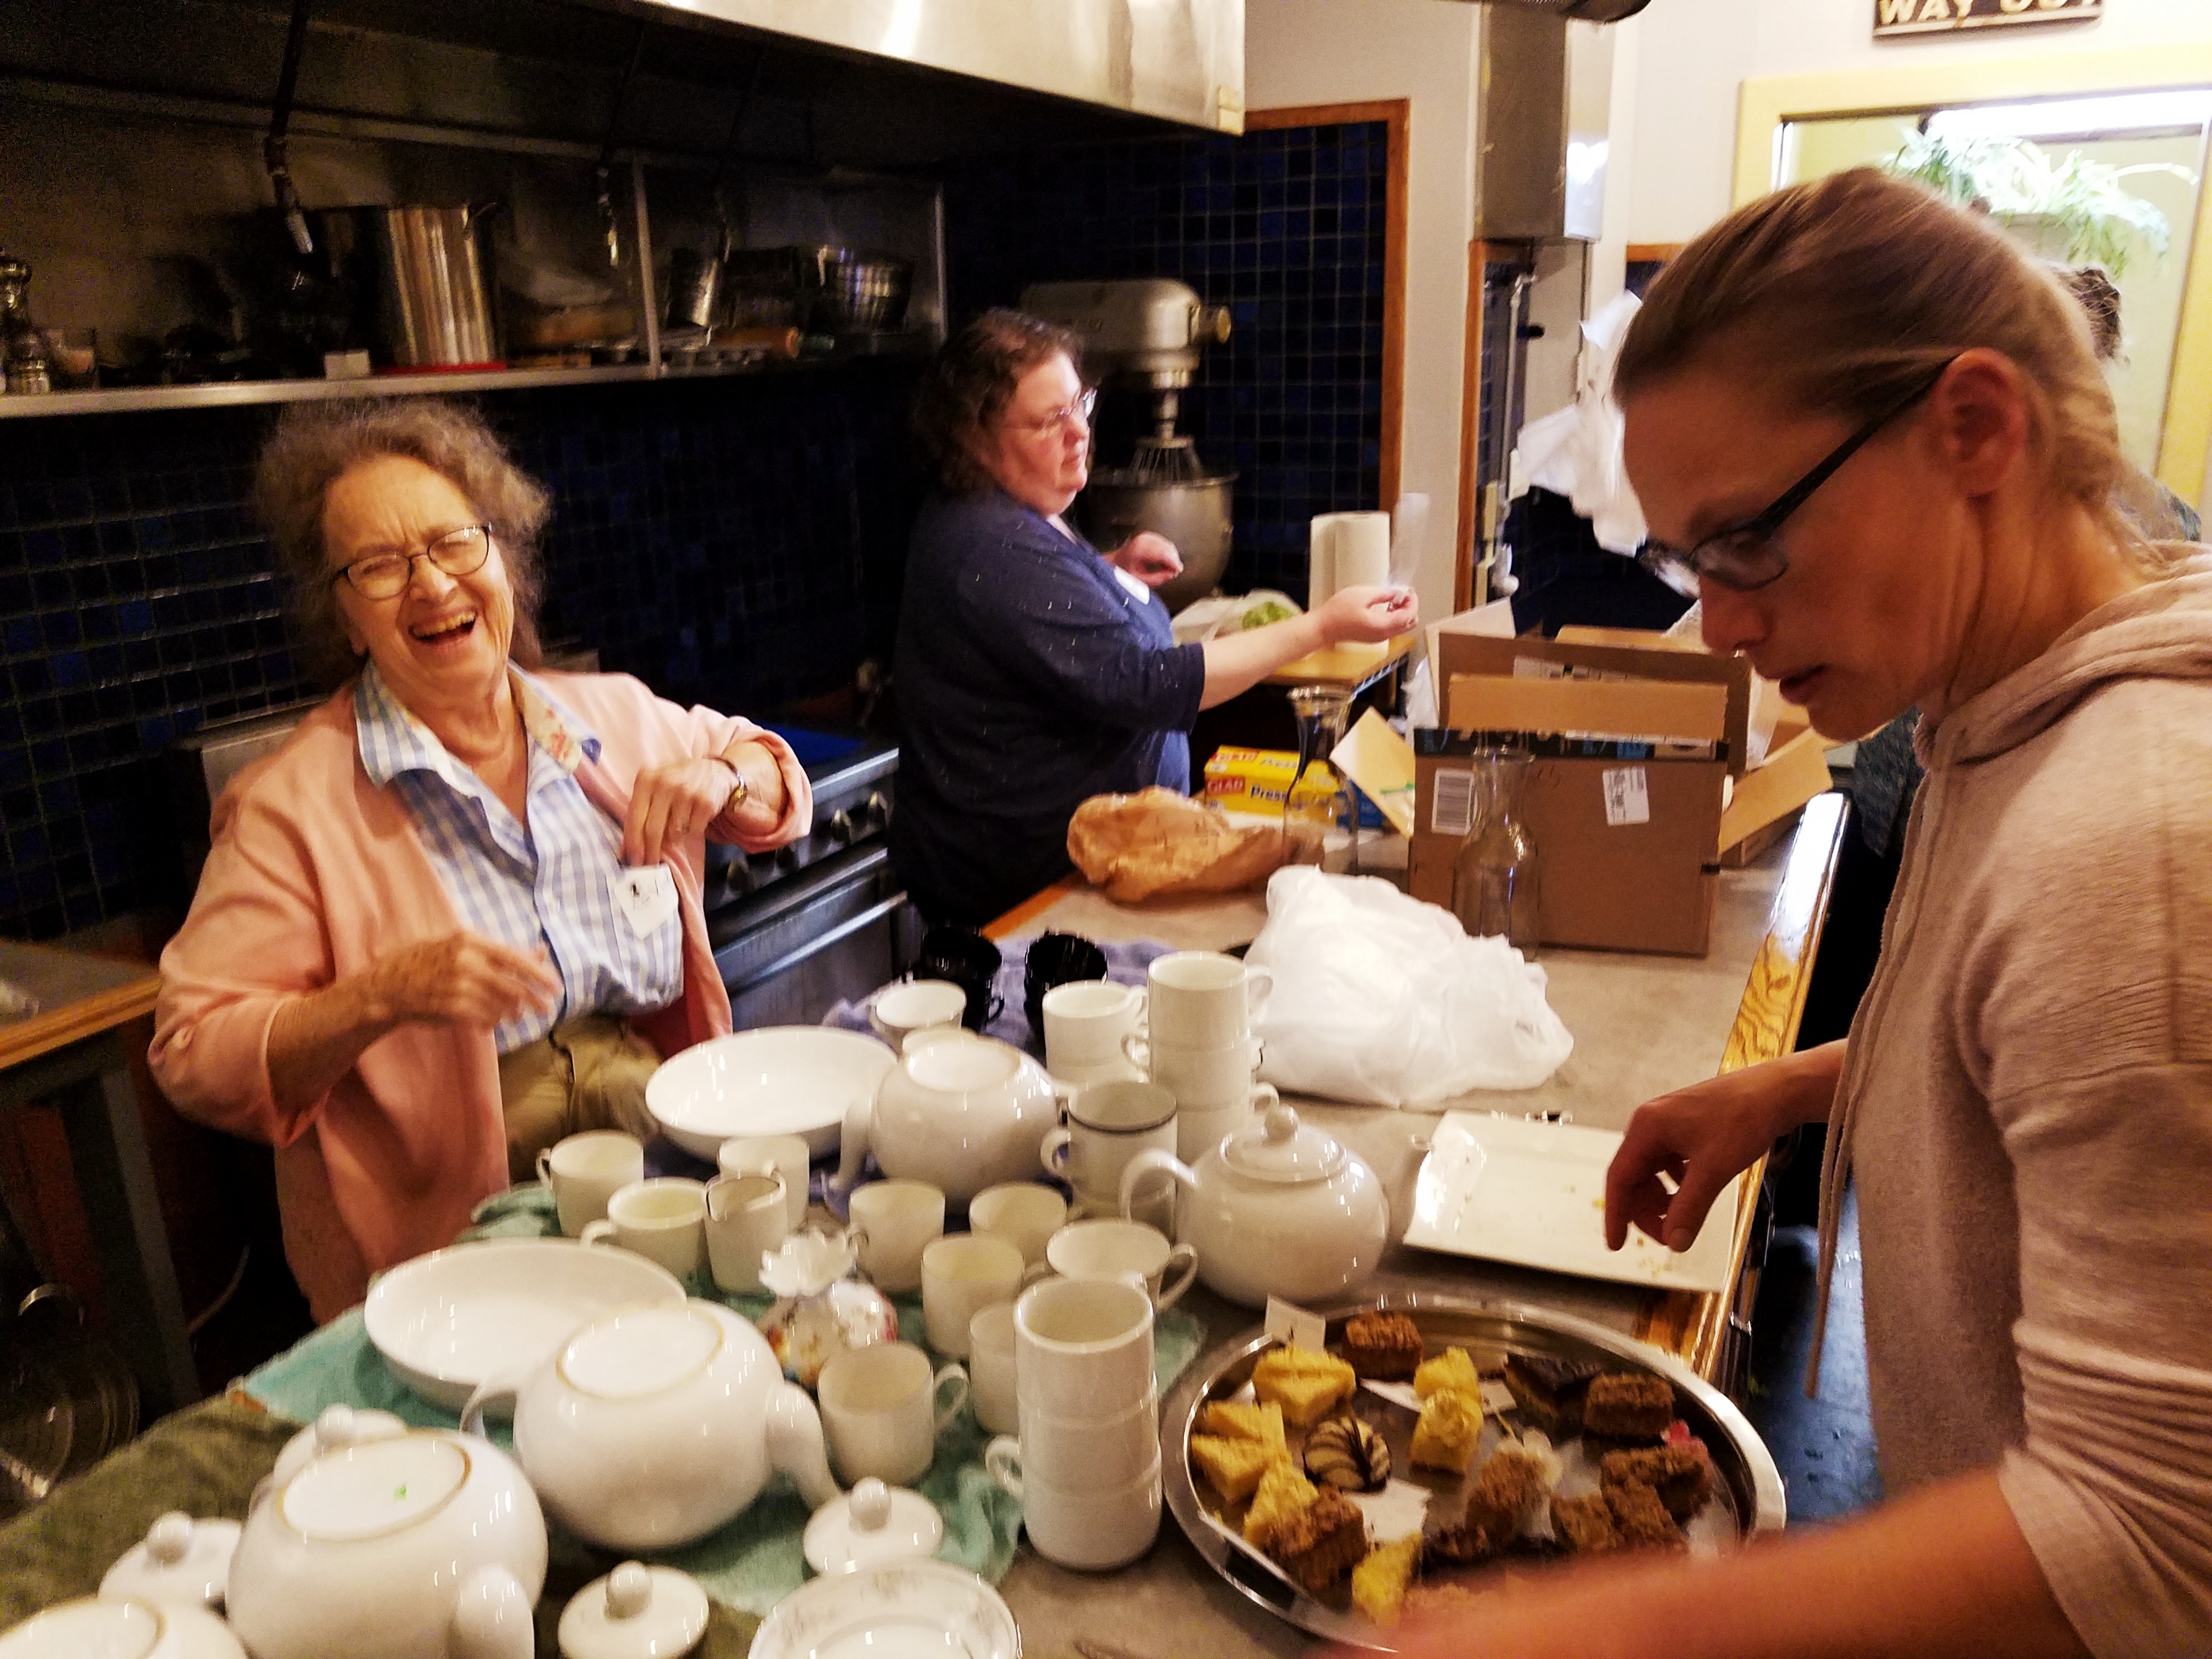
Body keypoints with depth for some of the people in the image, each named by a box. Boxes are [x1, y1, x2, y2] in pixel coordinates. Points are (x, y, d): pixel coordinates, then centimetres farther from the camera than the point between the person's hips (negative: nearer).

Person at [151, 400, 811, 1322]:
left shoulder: (618, 718, 8)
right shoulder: (293, 804, -6)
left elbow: (777, 780, 23)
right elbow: (195, 1060, -5)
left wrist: (720, 777, 0)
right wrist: (384, 996, -21)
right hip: (447, 1257, -4)